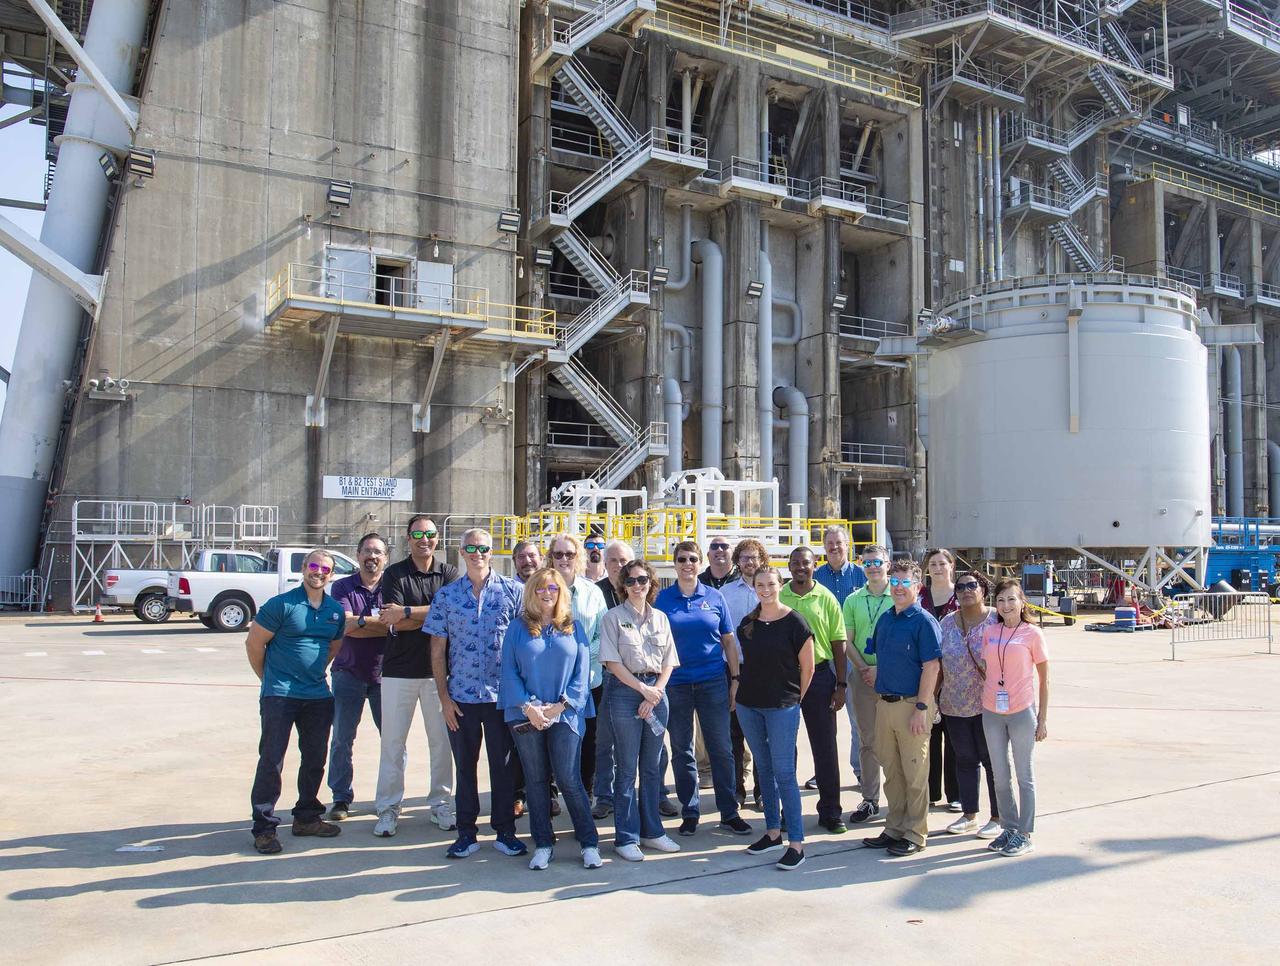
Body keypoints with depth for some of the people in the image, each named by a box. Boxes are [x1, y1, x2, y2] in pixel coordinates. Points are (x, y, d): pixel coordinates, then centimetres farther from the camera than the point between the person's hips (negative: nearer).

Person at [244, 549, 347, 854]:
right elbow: (253, 643, -5)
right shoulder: (282, 604, -10)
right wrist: (271, 679, 3)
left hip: (318, 695, 6)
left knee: (315, 759, 13)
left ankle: (306, 818, 28)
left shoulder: (336, 610, 7)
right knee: (271, 760, -5)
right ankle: (264, 827, 5)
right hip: (279, 695, -6)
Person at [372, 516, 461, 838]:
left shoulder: (448, 573, 5)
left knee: (441, 739, 7)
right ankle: (388, 808, 15)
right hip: (399, 669, -1)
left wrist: (408, 612, -17)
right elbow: (394, 625, -9)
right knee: (393, 742, 5)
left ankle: (441, 804, 20)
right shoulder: (394, 574, 1)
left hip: (438, 668, 1)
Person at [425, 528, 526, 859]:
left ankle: (505, 831, 19)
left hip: (502, 695, -1)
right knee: (464, 766, 10)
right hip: (460, 696, 2)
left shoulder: (513, 590, -1)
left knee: (503, 765, 6)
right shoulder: (447, 595, 4)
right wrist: (443, 696, 0)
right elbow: (438, 650, 5)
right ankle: (466, 833, 22)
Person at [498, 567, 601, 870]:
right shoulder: (517, 628, 5)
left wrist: (561, 705, -9)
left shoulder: (573, 627, 8)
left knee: (568, 779, -3)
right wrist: (528, 707, -11)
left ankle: (589, 843, 9)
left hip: (565, 715, -1)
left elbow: (582, 670, 3)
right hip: (526, 716, 1)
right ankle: (542, 845, 18)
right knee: (536, 780, 7)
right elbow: (509, 671, 0)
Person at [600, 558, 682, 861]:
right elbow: (613, 662, -7)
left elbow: (668, 663, 9)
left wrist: (654, 695, -4)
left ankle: (651, 830, 22)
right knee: (627, 767, 0)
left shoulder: (660, 618, 11)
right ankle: (626, 837, 9)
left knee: (653, 766, 10)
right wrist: (643, 689, -11)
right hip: (625, 691, -4)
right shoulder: (613, 617, -2)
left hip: (656, 691, 4)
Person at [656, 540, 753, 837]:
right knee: (682, 751, 8)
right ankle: (689, 813, 20)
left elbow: (728, 641, 6)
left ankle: (729, 812, 14)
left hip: (713, 682, 0)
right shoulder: (662, 599, 1)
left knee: (721, 748, 3)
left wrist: (735, 679, 2)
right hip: (675, 684, 0)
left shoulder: (714, 597, 3)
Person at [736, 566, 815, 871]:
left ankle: (796, 843, 0)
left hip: (782, 707, -5)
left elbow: (807, 666, -4)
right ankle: (773, 832, 24)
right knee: (764, 770, 13)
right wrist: (747, 688, 12)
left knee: (784, 773, -6)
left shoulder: (794, 622, -9)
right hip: (748, 705, 5)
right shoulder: (747, 624, 6)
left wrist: (795, 698, 2)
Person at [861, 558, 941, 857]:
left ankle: (915, 835, 15)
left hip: (911, 705, -7)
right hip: (884, 704, 7)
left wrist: (921, 708, -19)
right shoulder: (885, 619, 11)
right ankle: (895, 829, 27)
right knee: (891, 771, 15)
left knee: (915, 774, 4)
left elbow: (931, 667, -15)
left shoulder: (924, 621, -10)